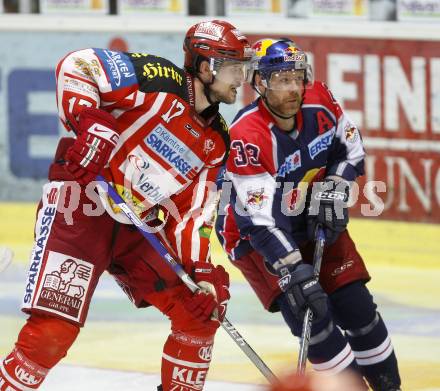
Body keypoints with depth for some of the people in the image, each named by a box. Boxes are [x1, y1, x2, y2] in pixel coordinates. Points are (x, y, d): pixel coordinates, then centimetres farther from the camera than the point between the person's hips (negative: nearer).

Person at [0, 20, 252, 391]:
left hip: (135, 227, 8)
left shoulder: (216, 142, 11)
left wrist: (200, 269, -2)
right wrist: (89, 122, -31)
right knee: (53, 330, -17)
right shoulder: (160, 80, -12)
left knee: (202, 309, 4)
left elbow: (192, 210, 11)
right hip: (79, 207, -8)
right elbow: (77, 66, -19)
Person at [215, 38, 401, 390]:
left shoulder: (319, 101, -15)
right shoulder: (247, 137, -33)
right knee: (310, 314, -19)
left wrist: (332, 191, -10)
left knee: (356, 306, 2)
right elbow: (259, 219, -36)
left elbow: (350, 149, 5)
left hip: (313, 221, 5)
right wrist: (294, 271, -41)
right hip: (256, 234, -5)